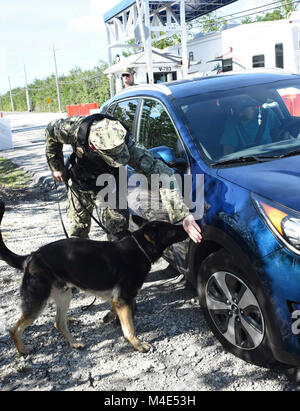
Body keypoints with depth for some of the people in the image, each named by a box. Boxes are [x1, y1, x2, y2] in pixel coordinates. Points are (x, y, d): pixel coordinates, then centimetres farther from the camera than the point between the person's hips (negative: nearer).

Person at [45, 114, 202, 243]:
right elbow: (51, 130, -12)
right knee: (78, 231, 11)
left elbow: (161, 173, -46)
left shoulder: (128, 145, -40)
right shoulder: (75, 128, -36)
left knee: (119, 230, -12)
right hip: (80, 186, 1)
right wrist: (56, 167, -3)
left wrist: (182, 214, -55)